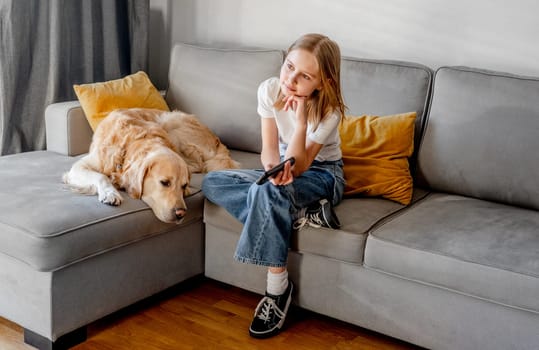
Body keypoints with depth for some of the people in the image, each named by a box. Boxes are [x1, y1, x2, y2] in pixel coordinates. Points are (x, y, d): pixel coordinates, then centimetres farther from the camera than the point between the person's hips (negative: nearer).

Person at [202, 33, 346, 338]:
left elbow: (297, 167, -30)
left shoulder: (329, 112, -25)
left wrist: (301, 119, -41)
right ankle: (300, 214, -23)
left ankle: (279, 286, -27)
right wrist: (274, 168, -38)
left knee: (268, 190, -38)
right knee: (212, 183, -16)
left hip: (322, 175, -5)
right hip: (283, 170, 6)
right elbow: (270, 149, -15)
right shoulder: (270, 90, -14)